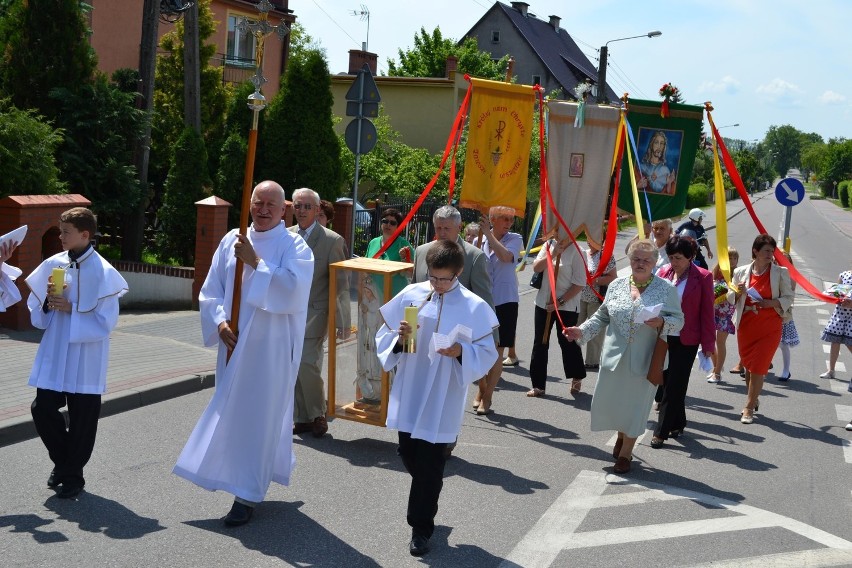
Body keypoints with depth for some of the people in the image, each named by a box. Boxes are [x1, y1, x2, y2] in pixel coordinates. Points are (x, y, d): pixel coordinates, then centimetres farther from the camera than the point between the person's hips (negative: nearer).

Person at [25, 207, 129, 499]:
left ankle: (73, 475, 22)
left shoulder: (102, 272, -11)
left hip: (85, 358, -4)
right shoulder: (53, 265, 3)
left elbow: (105, 322, -13)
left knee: (81, 418, 5)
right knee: (42, 409, 3)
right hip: (54, 355, 4)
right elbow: (36, 312, 9)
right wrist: (48, 302, -12)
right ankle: (62, 461, 26)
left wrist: (70, 309, -19)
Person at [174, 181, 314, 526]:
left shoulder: (294, 247, -5)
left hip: (270, 347, -5)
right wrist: (220, 322, -8)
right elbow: (211, 291, 8)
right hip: (234, 343, 5)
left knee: (257, 415, -3)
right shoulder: (232, 241, 7)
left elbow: (294, 291, -21)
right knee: (232, 410, 12)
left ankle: (248, 494, 5)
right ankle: (259, 476, 31)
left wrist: (256, 262, -19)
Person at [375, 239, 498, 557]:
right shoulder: (410, 295, -1)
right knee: (408, 454, 16)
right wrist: (399, 338, -17)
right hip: (408, 394, 4)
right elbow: (383, 337, 5)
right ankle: (424, 508, 44)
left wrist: (461, 352, -24)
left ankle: (421, 528, 17)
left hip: (442, 400, -4)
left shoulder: (475, 307, -9)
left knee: (429, 465, 1)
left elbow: (487, 354, -6)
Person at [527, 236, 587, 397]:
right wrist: (553, 254, -20)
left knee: (567, 342, 7)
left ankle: (577, 378, 32)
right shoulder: (549, 245, 4)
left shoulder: (576, 251, -12)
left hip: (567, 306, -5)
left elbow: (579, 283, -13)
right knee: (540, 343, 6)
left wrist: (560, 301, -15)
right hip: (543, 303, 5)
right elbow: (536, 267, -7)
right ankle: (538, 385, 15)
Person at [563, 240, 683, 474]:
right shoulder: (616, 285, 6)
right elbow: (602, 316, 12)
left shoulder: (666, 289, -2)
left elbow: (678, 320, -1)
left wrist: (661, 323, -21)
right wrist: (582, 331, -1)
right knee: (609, 400, 9)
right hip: (614, 356, 3)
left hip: (644, 360, -3)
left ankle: (625, 453, 23)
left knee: (635, 404, 4)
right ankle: (622, 434, 41)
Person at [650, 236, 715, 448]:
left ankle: (662, 432, 4)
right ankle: (678, 423, 29)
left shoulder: (702, 277, -6)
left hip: (686, 341, -4)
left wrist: (708, 343, -4)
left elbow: (707, 312, -3)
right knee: (665, 383, 11)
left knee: (673, 387, -2)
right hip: (662, 337, 4)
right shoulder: (663, 273, 4)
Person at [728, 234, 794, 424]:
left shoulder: (780, 272, -3)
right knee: (748, 365, 12)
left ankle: (749, 408, 1)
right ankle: (754, 400, 34)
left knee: (758, 368, -6)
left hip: (770, 326, -2)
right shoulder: (741, 272, 2)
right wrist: (737, 293, -13)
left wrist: (771, 303, -17)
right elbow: (730, 297, 10)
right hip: (746, 325, 3)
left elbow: (788, 298, 1)